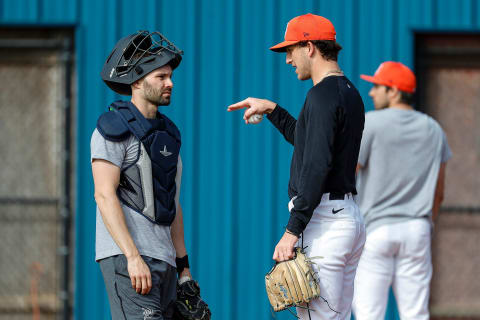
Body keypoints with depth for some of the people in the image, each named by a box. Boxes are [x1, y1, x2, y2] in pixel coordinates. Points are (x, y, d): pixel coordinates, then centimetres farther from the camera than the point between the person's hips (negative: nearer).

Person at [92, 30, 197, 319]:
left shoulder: (167, 133, 20)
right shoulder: (115, 130, -6)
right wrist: (133, 257, -23)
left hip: (163, 260, 8)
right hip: (125, 256, -8)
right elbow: (105, 196, -15)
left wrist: (184, 265, 19)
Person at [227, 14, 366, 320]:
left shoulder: (323, 94, -13)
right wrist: (271, 110, 30)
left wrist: (292, 230, -23)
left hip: (324, 219, -10)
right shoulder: (350, 92, 18)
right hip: (350, 216, 10)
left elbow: (317, 166, -22)